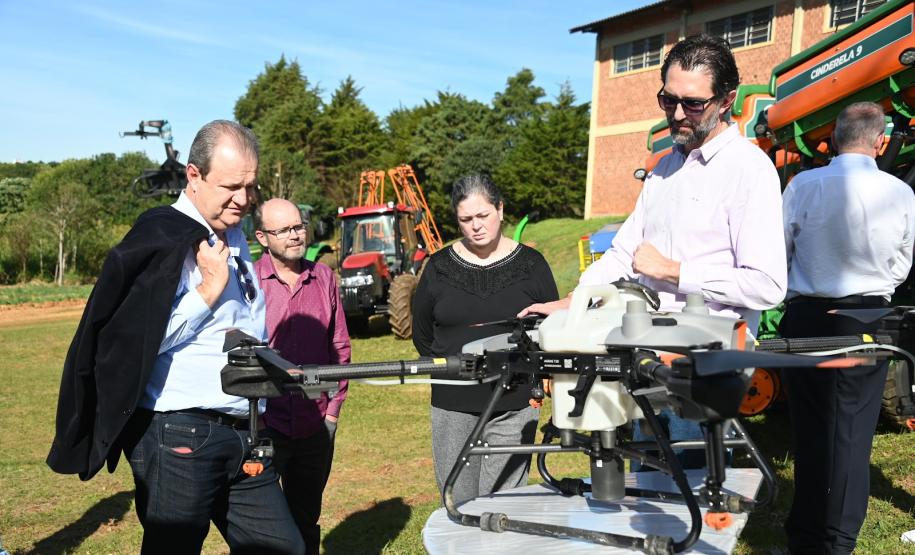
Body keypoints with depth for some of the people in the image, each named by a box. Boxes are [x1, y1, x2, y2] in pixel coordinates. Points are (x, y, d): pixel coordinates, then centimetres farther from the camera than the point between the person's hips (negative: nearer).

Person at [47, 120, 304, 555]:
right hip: (180, 436, -8)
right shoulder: (163, 239, -12)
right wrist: (210, 288, -18)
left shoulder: (234, 238, 14)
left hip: (243, 434, 8)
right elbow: (136, 339, -20)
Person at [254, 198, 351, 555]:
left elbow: (339, 345, 8)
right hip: (263, 424, -3)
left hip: (315, 427, 4)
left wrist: (334, 407, 5)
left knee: (306, 521, 18)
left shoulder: (323, 277, 4)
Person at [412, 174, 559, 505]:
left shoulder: (530, 264, 4)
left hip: (515, 406, -1)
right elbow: (421, 332, 15)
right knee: (457, 503, 6)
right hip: (453, 406, 2)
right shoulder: (440, 267, 6)